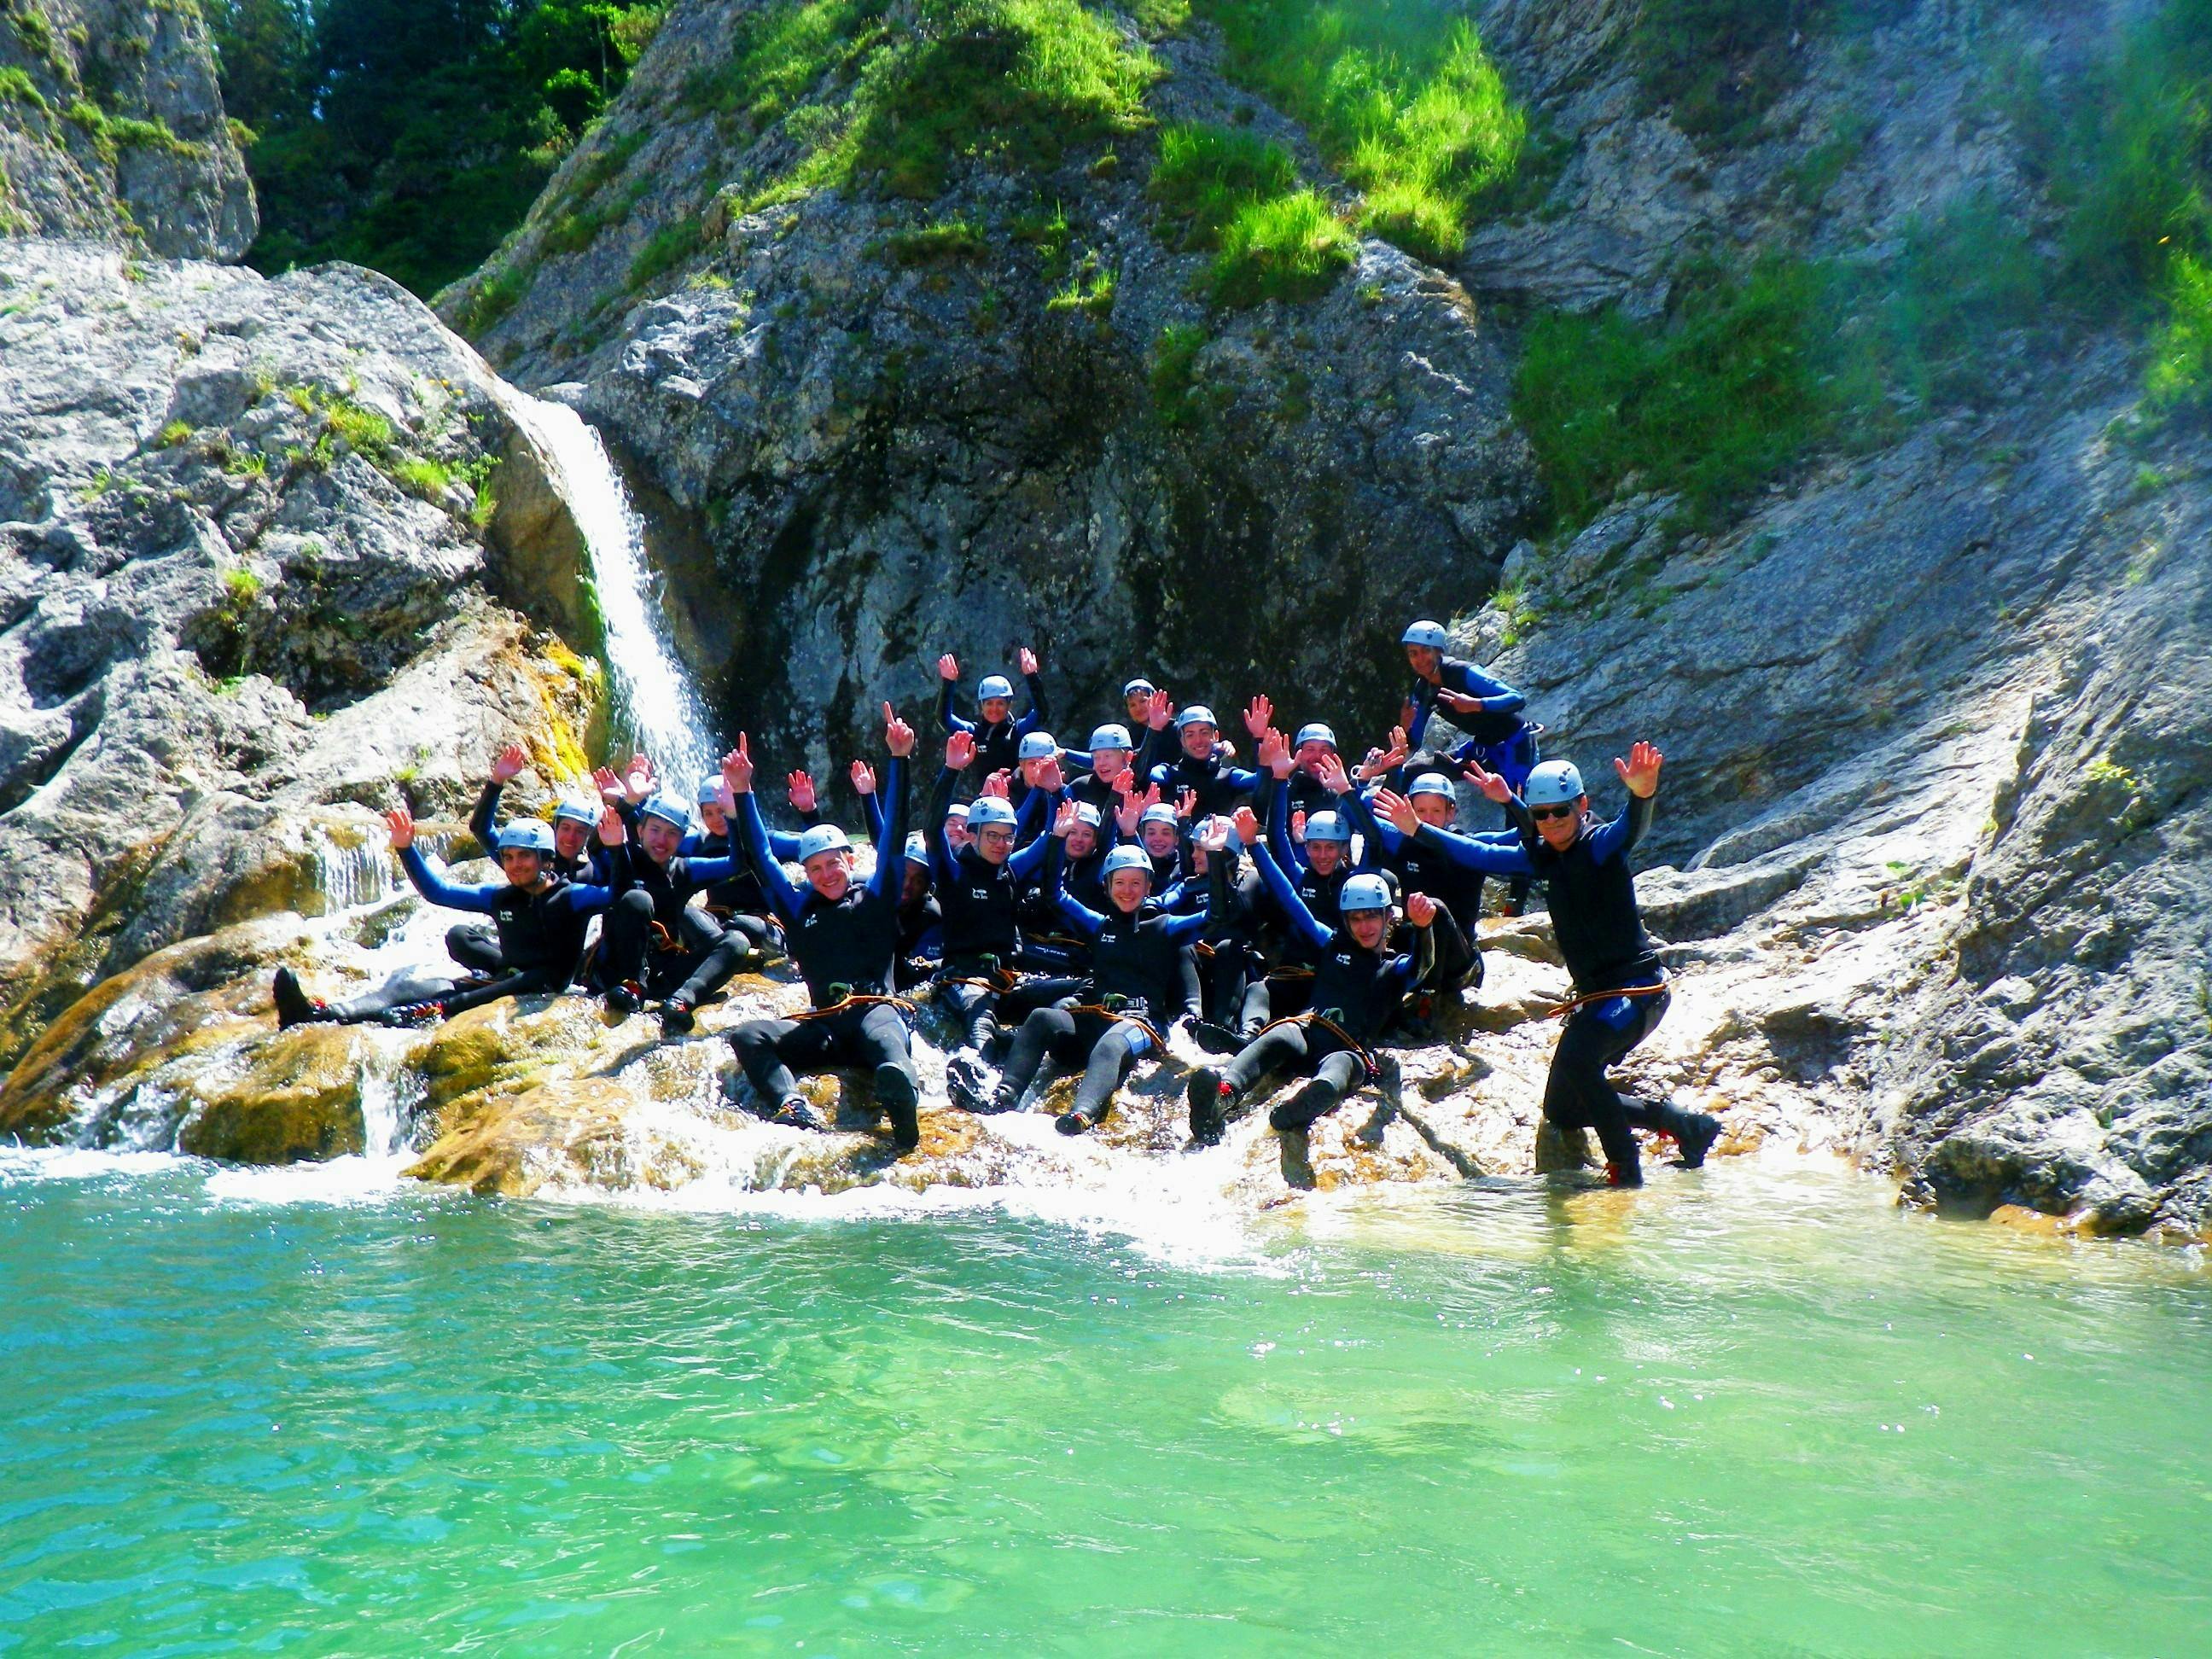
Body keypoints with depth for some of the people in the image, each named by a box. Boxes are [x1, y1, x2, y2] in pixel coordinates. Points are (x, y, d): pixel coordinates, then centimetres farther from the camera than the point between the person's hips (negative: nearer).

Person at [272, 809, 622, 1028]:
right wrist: (406, 849, 9)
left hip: (547, 989, -5)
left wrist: (615, 850, -30)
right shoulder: (499, 897, 18)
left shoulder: (570, 897, 1)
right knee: (414, 984, -16)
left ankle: (431, 1013, -65)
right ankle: (319, 1013, -41)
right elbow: (436, 891, 20)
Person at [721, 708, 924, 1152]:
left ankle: (902, 1095, -75)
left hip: (877, 1010, -3)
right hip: (823, 1028, 3)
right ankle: (792, 1108, -52)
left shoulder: (875, 899, 20)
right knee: (747, 1036, -23)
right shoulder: (800, 910, 27)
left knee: (884, 1036, -39)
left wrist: (899, 760, 8)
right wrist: (742, 793, 21)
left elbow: (894, 834, 14)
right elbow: (760, 858, 26)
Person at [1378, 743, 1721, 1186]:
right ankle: (1686, 1124, 23)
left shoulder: (1599, 844, -14)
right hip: (1594, 995, 9)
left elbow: (1630, 828, -36)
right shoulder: (1542, 856, 7)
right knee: (1562, 1110, 14)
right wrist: (1418, 830, 13)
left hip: (1637, 987, -9)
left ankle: (1626, 1173, -21)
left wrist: (1642, 796, -57)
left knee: (1576, 1058, -34)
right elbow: (1479, 855, 17)